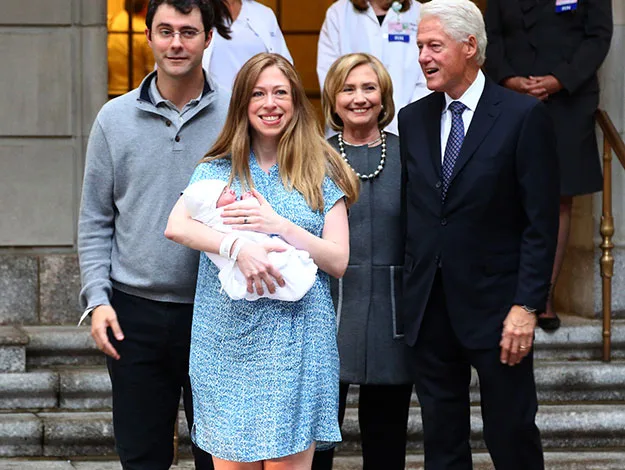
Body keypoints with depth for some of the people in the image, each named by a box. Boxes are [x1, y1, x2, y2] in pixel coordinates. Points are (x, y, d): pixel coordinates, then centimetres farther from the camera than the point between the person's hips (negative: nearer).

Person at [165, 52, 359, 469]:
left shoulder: (322, 173, 7)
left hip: (296, 340, -1)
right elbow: (176, 227, -7)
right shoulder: (217, 170, 10)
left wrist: (282, 227, -11)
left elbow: (339, 260, 1)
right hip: (227, 340, 1)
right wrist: (239, 247, -21)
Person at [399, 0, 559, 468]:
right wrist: (407, 296, 5)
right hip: (429, 306, 5)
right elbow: (409, 213, 11)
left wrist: (526, 306, -15)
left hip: (494, 305, -5)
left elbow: (541, 223, -10)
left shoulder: (524, 116, -8)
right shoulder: (413, 119, 9)